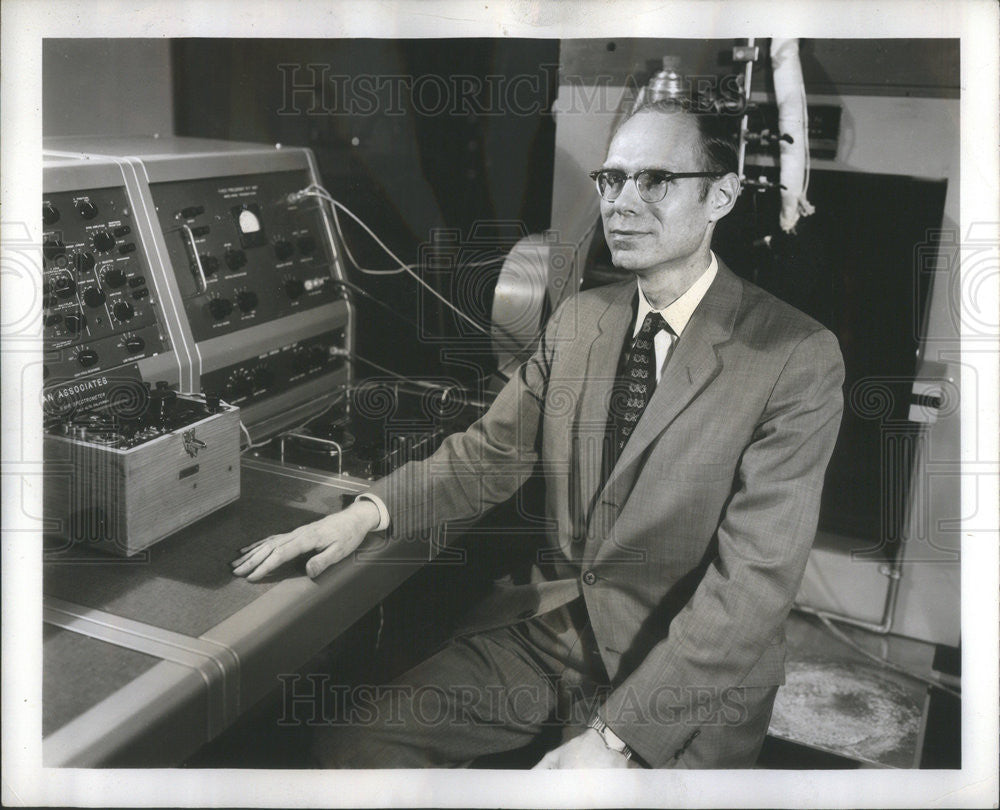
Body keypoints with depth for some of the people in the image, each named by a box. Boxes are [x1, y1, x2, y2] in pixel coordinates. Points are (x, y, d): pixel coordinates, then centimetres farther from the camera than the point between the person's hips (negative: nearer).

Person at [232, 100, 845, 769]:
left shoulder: (798, 360, -14)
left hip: (693, 672, -3)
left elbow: (756, 577, -19)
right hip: (553, 621, 4)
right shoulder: (576, 320, 6)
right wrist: (366, 513, -9)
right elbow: (491, 451, 8)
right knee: (357, 745, -6)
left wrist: (615, 738, -23)